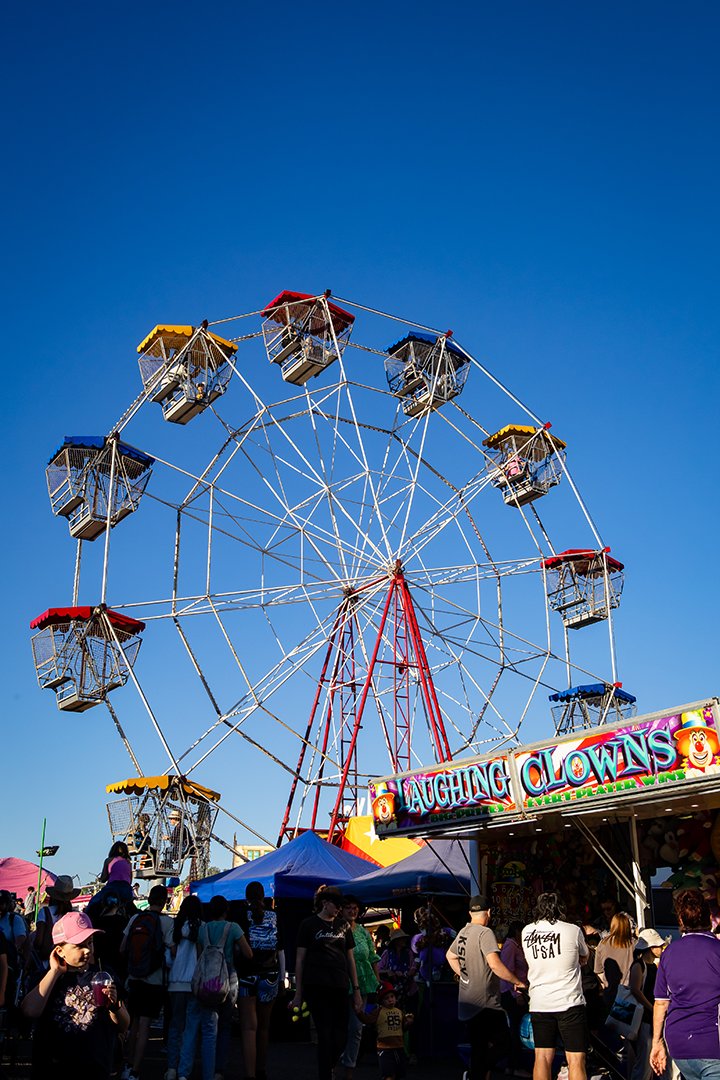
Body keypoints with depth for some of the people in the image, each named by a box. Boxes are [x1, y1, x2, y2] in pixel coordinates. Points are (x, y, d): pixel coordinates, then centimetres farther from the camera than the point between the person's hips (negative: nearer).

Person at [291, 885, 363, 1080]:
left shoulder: (343, 926, 13)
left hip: (339, 987, 4)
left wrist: (356, 990, 11)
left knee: (340, 1034, 4)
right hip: (316, 987, -4)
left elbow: (350, 959, 16)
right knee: (325, 1034, -4)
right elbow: (300, 959, 2)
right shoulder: (309, 925, 1)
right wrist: (298, 992, -2)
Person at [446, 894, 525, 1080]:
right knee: (503, 1043, -5)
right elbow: (495, 964, -25)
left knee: (478, 1048, 13)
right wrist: (517, 981, -14)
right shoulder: (485, 933, -15)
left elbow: (450, 955, 26)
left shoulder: (463, 932, 11)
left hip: (468, 1002, 9)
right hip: (485, 1002, -9)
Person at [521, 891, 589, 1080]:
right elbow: (584, 958, 10)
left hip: (539, 1004, 3)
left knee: (542, 1058, 9)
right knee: (575, 1060, 0)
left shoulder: (527, 932, 4)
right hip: (569, 1003, -3)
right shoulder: (573, 930, -6)